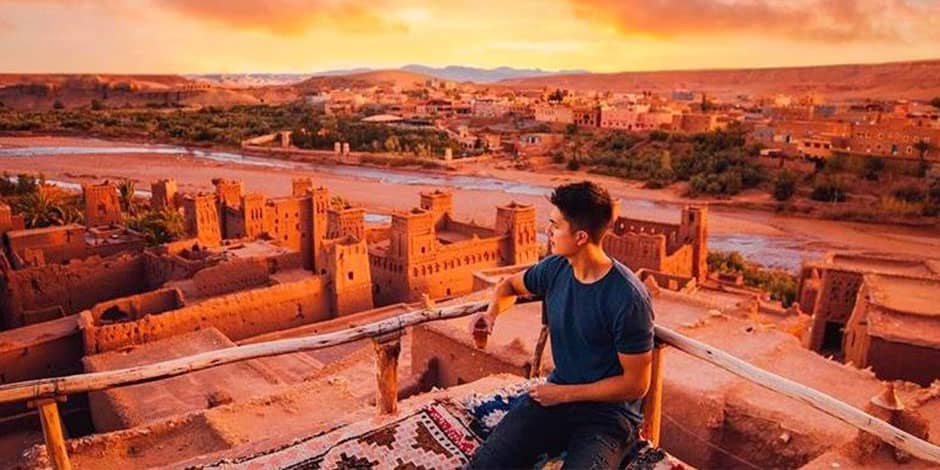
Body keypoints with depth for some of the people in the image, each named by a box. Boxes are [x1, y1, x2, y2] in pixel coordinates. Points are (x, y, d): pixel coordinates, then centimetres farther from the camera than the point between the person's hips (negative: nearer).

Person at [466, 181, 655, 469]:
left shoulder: (628, 298, -21)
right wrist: (492, 312, -3)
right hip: (557, 394, 4)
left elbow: (636, 384, -14)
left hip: (610, 413, -3)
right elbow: (510, 285, 19)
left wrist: (565, 393, -11)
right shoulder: (555, 268, -2)